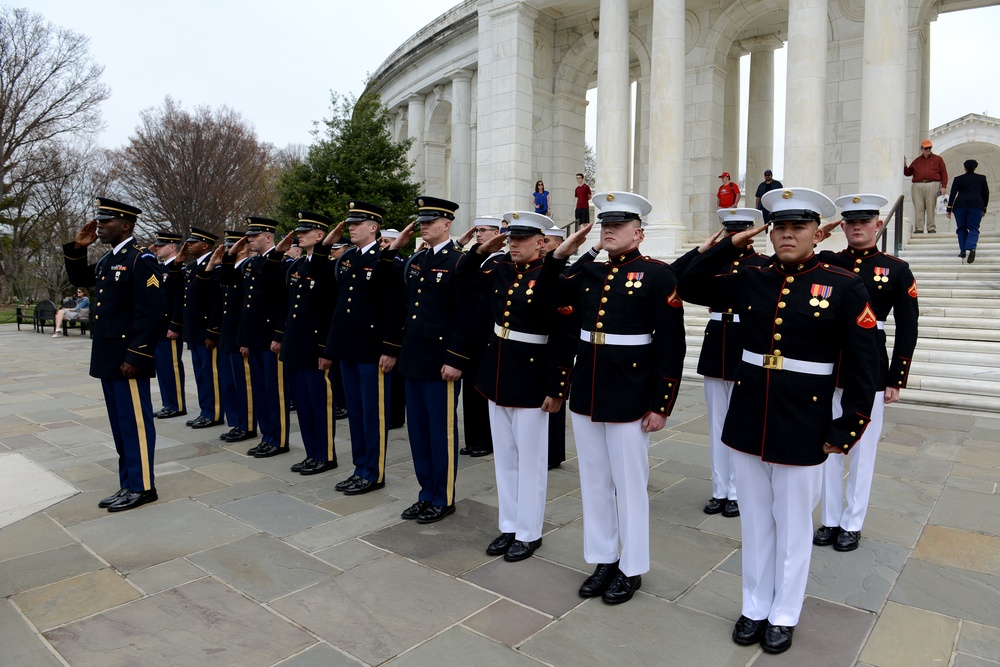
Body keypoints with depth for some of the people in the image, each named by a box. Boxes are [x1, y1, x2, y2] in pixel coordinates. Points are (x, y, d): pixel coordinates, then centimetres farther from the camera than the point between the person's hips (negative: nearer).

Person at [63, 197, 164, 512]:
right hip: (108, 358, 10)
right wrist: (77, 248, 15)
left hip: (128, 358, -10)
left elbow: (150, 312, -20)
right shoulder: (107, 260, 15)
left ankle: (142, 487, 8)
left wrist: (135, 357, -22)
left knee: (135, 423, -2)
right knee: (120, 424, 14)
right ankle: (129, 485, 24)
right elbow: (79, 279, 32)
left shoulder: (141, 260, -13)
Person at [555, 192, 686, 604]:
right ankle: (602, 560, 32)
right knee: (594, 482, 15)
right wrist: (558, 256, 4)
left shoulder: (657, 275, -7)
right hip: (585, 395, 6)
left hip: (630, 399, -5)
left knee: (629, 484, 8)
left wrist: (661, 405, -12)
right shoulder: (586, 272, 9)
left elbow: (671, 345, -10)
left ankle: (632, 568, 26)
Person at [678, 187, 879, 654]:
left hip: (803, 429, -3)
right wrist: (730, 245, 1)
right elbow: (689, 287, 9)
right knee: (755, 521, 16)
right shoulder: (751, 279, 3)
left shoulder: (844, 287, -6)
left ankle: (783, 615, 33)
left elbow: (862, 367, -5)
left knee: (793, 526, 13)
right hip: (747, 421, 3)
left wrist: (847, 431, -8)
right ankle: (755, 607, 34)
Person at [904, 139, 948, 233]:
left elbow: (944, 173, 9)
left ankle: (931, 228, -2)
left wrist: (944, 187, -2)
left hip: (932, 185, -2)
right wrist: (904, 165, 2)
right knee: (918, 208, -4)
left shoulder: (938, 159, 15)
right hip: (917, 186, 2)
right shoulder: (917, 161, 21)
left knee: (931, 207, -4)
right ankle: (919, 228, -3)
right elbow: (908, 173, 21)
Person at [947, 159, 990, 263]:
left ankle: (963, 251, 6)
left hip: (960, 205, 0)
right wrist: (984, 209, 23)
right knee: (973, 228, -2)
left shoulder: (958, 179, 10)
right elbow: (986, 194, 16)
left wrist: (949, 209, 1)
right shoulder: (982, 178, 14)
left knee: (961, 228, 11)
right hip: (977, 205, 0)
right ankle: (972, 248, -26)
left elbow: (952, 194, 2)